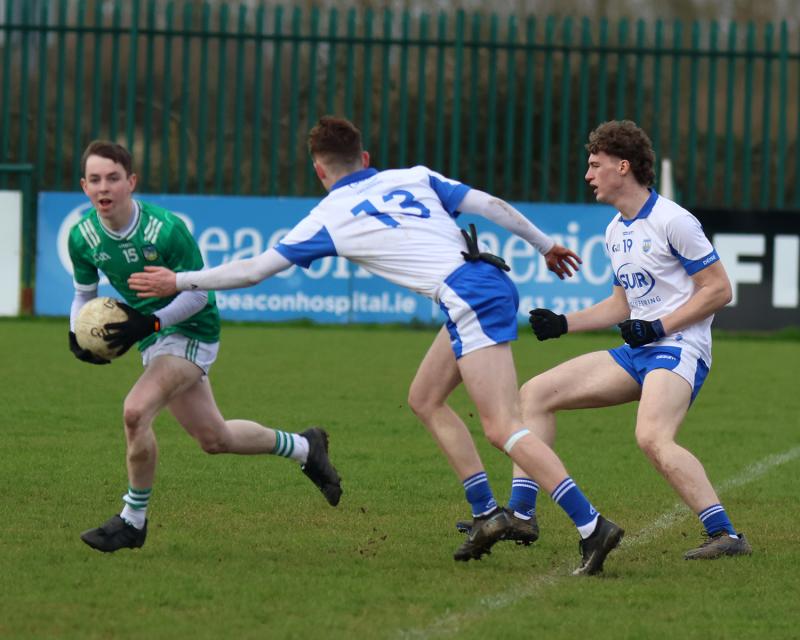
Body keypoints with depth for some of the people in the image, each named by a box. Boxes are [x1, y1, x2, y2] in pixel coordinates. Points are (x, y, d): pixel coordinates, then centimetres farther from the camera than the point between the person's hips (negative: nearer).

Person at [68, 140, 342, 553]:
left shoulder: (165, 229, -26)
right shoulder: (83, 237, -9)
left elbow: (197, 294, -16)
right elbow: (84, 293, 9)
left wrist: (149, 322, -29)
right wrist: (77, 333, -11)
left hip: (191, 331, -7)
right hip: (153, 338, 7)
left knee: (136, 411, -27)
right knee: (214, 439, 14)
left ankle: (133, 521, -10)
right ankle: (304, 448, 41)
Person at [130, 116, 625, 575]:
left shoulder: (329, 218, 6)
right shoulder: (413, 177, 18)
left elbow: (254, 270, 10)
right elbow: (489, 204, 14)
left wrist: (178, 281, 20)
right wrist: (546, 244, 26)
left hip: (470, 299, -8)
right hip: (490, 279, 8)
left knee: (503, 429, -11)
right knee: (425, 399, 21)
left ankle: (592, 525, -21)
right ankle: (488, 514, 18)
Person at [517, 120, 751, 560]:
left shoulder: (671, 221, -11)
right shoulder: (615, 230, 16)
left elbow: (718, 289, -11)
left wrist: (659, 327, -17)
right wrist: (564, 324, 18)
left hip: (678, 348, -10)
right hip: (636, 354, 10)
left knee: (652, 438, -34)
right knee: (535, 394, 6)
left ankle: (724, 535, -34)